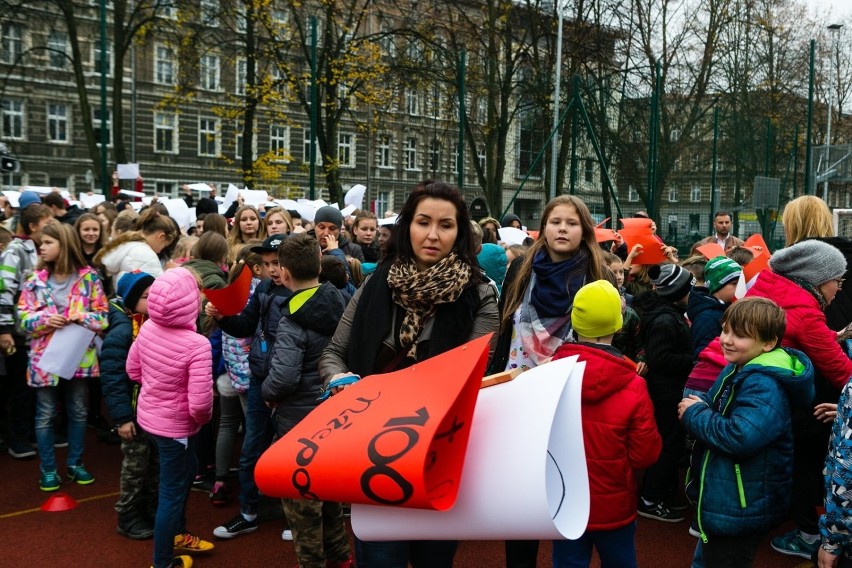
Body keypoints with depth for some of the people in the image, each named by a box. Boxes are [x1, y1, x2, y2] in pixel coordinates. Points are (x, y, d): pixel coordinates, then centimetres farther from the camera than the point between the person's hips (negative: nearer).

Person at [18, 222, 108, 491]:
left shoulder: (88, 277, -4)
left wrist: (82, 317, -20)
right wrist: (45, 320, -19)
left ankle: (75, 463, 28)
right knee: (45, 415, 7)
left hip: (79, 354, 0)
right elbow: (24, 317, -1)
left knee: (78, 412, 12)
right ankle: (48, 469, 20)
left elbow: (103, 313, -2)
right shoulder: (35, 280, 0)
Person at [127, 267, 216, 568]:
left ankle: (177, 534, 48)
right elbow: (200, 403, -30)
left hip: (148, 415, 8)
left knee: (186, 470, 30)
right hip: (175, 425, -8)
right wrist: (204, 418, -9)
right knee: (172, 492, 12)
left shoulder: (148, 328, -10)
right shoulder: (197, 344, -31)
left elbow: (133, 369, 5)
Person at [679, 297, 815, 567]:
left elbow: (740, 438, -37)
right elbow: (718, 409, 16)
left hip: (739, 511, -10)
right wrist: (699, 407, -9)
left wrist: (695, 414, -22)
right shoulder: (738, 370, 6)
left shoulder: (765, 385, -26)